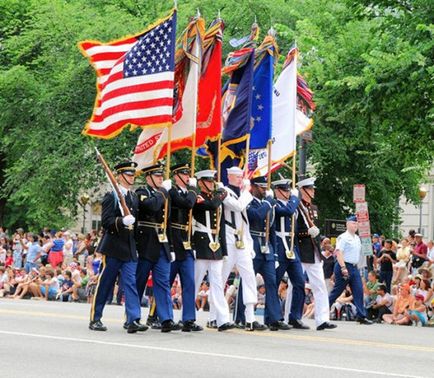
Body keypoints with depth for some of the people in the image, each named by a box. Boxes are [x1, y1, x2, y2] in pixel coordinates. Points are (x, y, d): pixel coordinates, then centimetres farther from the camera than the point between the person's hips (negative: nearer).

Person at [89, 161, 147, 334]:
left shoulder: (134, 197, 15)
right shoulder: (111, 196, -6)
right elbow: (106, 220, -14)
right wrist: (122, 221, -28)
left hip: (130, 248, 6)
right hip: (113, 248, -6)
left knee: (131, 283, -5)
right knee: (104, 284, 2)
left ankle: (133, 320, -11)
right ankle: (95, 319, 12)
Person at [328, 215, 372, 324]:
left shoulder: (357, 238, 16)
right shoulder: (343, 237, -9)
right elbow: (339, 253, -17)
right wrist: (343, 268, -25)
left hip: (354, 267, 8)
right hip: (344, 267, -8)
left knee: (359, 291, 0)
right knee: (337, 291, -3)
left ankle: (361, 316, -1)